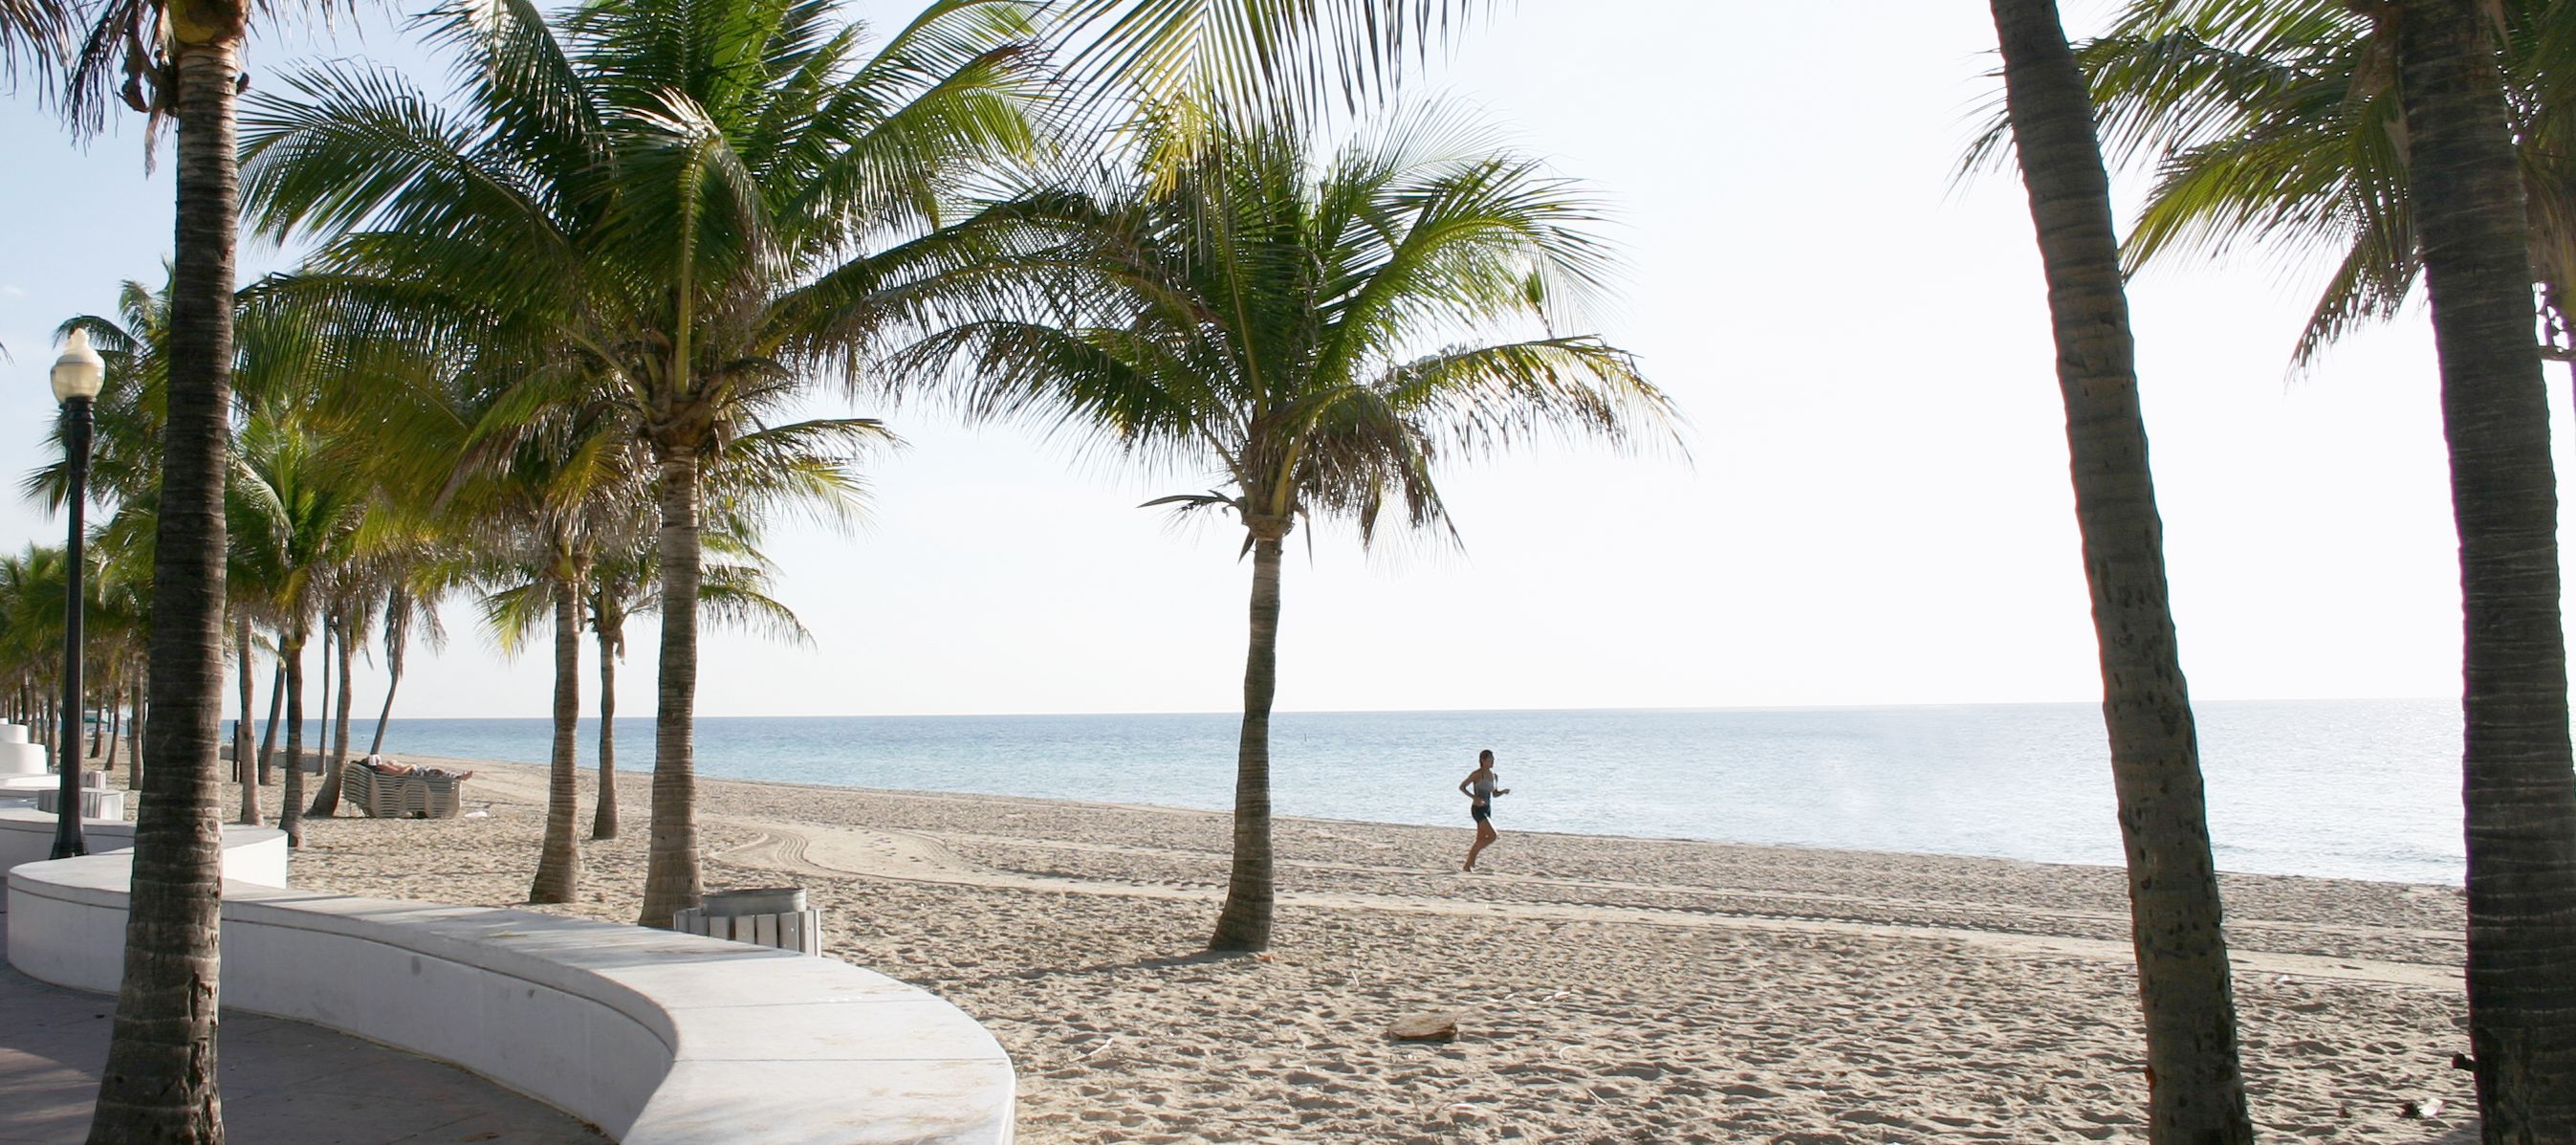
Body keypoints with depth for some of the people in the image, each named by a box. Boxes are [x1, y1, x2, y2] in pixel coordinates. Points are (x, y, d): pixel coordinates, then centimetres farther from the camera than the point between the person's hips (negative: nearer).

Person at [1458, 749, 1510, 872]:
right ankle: (1473, 852, -1)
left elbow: (1495, 794, 20)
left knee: (1480, 840, 10)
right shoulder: (1477, 774, -11)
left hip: (1487, 810, 8)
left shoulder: (1492, 775, 11)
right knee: (1493, 836, -18)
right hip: (1478, 809, -8)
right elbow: (1461, 787, -9)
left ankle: (1467, 866, 17)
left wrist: (1504, 791, -1)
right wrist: (1474, 797, -22)